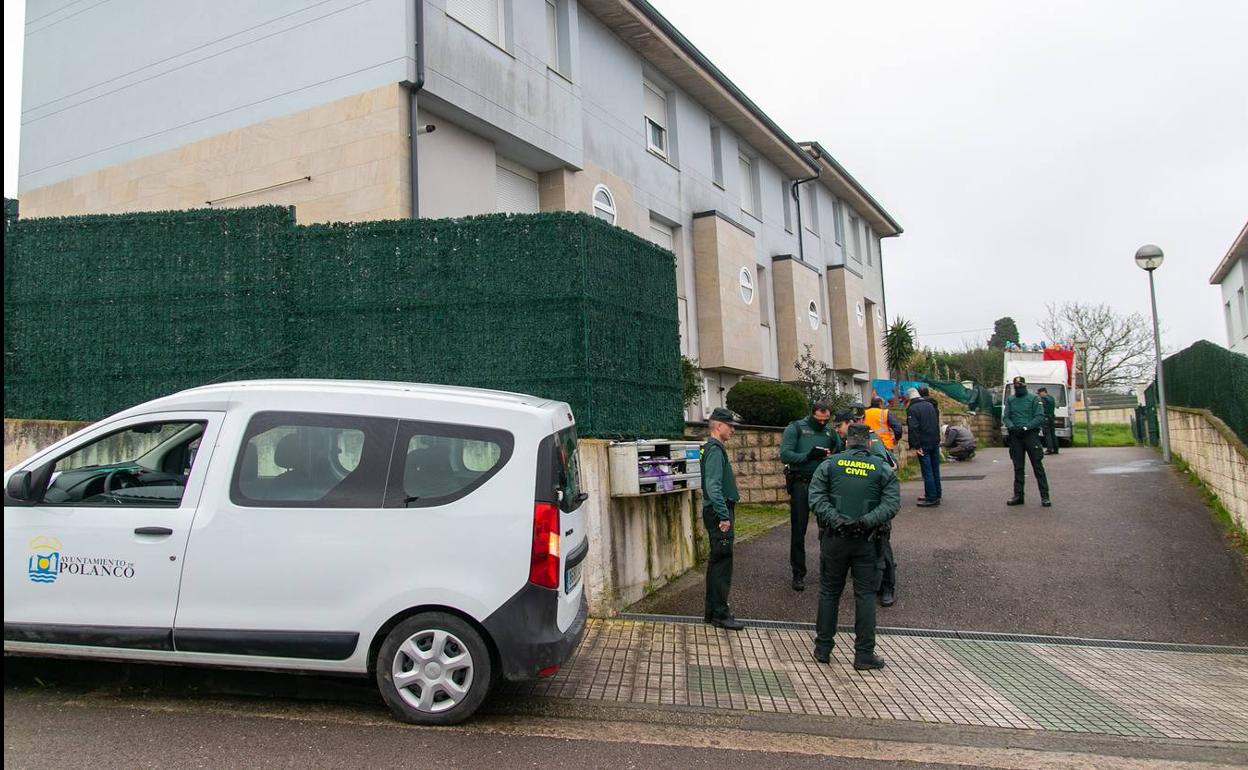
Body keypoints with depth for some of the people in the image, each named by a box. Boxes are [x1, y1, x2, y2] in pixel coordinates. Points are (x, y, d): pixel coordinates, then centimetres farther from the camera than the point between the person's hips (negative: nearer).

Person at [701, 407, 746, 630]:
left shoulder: (715, 448, 16)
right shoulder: (715, 450, -16)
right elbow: (713, 486, -25)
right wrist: (724, 517, -26)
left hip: (717, 513, 11)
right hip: (718, 513, -11)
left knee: (717, 562, 15)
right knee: (722, 563, -5)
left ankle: (712, 611, 22)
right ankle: (720, 614, 1)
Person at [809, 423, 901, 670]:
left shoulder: (830, 464, 1)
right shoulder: (883, 469, 2)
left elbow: (816, 497, -9)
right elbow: (892, 503, -9)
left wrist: (835, 520, -14)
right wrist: (866, 521, -15)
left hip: (834, 538, 1)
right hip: (866, 541, 0)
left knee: (829, 591, 11)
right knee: (865, 594, 7)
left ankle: (823, 648, 17)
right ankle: (864, 654, 10)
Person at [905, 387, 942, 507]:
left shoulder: (912, 409, -11)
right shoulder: (930, 405, 13)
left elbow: (913, 429, -17)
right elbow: (937, 423, 19)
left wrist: (915, 446, -16)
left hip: (924, 444, -7)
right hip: (935, 442, 7)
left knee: (927, 471, -4)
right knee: (935, 470, 13)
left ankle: (932, 498, -4)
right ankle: (936, 495, 20)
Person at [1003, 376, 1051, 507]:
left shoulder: (1033, 398, 0)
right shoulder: (1010, 400, 11)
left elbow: (1040, 417, -7)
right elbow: (1005, 417, 6)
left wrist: (1025, 427, -18)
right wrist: (1011, 426, -14)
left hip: (1031, 435, -3)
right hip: (1015, 436, 4)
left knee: (1038, 466, -4)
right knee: (1018, 467, 8)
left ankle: (1045, 496, -2)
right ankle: (1018, 495, 14)